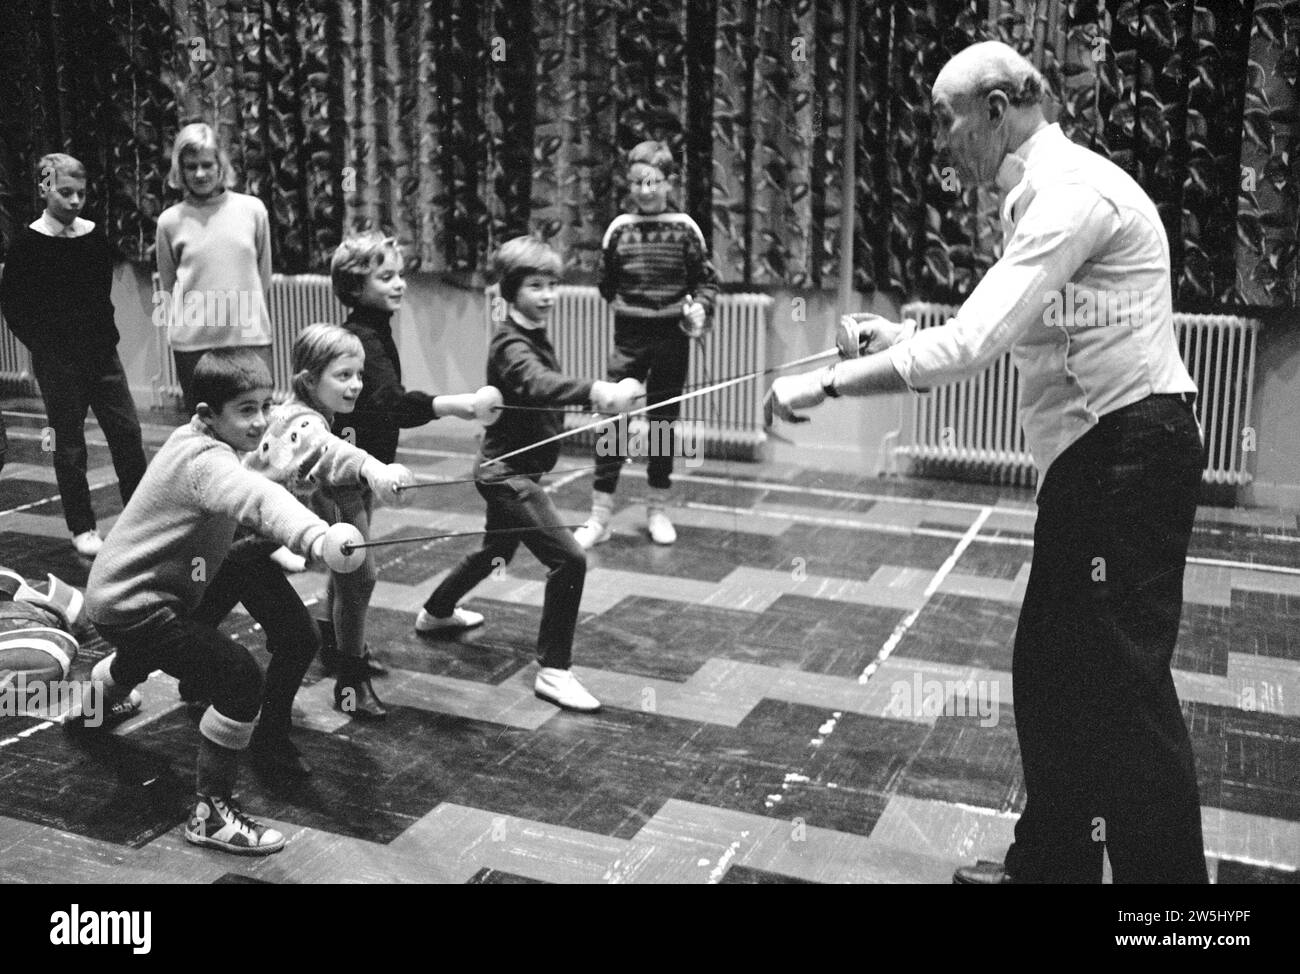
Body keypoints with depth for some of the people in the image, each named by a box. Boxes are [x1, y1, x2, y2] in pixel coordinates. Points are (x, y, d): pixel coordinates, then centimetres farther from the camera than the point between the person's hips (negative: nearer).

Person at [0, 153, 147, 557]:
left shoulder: (94, 237, 5)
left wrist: (106, 334, 4)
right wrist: (43, 345, -8)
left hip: (101, 352, 4)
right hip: (57, 359, -3)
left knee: (127, 431, 1)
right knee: (69, 445, 5)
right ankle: (82, 528, 15)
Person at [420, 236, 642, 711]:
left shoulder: (535, 337, 8)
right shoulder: (511, 345, -23)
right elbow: (537, 384, -46)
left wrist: (607, 392, 4)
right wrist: (595, 391, -62)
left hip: (513, 469, 10)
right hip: (508, 472, -10)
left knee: (496, 552, 30)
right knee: (568, 558, -19)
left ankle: (436, 611, 54)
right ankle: (553, 672, -11)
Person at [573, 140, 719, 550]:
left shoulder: (684, 228, -2)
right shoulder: (620, 227, 0)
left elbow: (707, 279, 2)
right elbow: (607, 282, 12)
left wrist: (700, 307, -14)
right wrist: (628, 306, 4)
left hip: (671, 336, 0)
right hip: (628, 336, 0)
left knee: (664, 420, 9)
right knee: (612, 418, -5)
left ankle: (658, 509, 24)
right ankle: (599, 517, 1)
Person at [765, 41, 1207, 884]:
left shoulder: (1071, 190, -17)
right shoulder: (1045, 191, 15)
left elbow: (974, 344, -25)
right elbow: (1005, 334, 20)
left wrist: (826, 383, -20)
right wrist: (902, 340, 9)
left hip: (1130, 454, -10)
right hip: (1095, 458, 10)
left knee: (1125, 686, -3)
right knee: (1052, 670, 14)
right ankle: (1051, 862, 28)